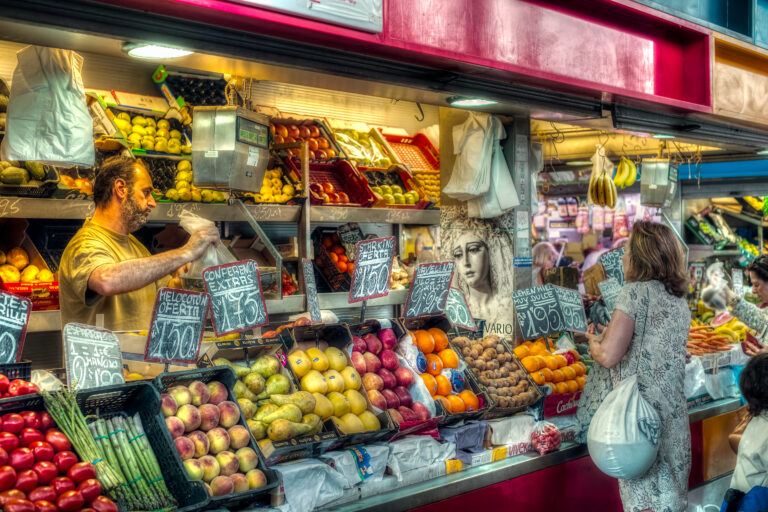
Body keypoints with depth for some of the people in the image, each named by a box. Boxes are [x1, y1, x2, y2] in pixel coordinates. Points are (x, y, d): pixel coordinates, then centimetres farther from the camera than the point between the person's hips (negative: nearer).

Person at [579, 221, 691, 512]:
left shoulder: (635, 291, -11)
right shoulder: (680, 299, 12)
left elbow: (609, 356, -17)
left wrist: (593, 342, 4)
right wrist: (613, 334, 23)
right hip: (673, 410, 8)